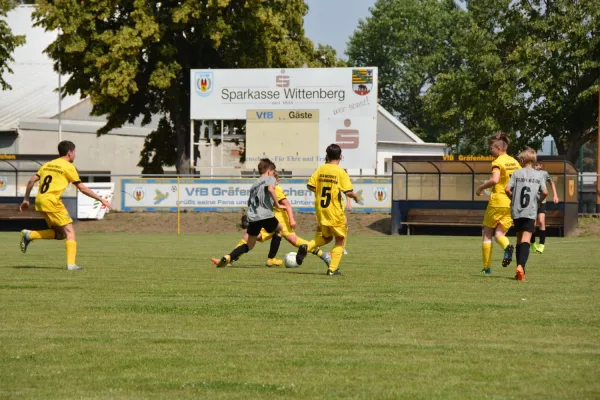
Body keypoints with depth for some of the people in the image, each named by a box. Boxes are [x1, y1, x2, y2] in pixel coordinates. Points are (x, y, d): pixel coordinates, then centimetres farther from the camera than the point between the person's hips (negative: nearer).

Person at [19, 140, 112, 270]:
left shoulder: (48, 165, 19)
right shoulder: (68, 167, -1)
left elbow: (31, 181, 14)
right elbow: (82, 188, 0)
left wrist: (26, 199, 23)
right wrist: (101, 199, 6)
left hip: (40, 201, 8)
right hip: (52, 201, -8)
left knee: (59, 234, 16)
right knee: (70, 231, -3)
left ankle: (29, 235, 5)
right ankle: (71, 264, -14)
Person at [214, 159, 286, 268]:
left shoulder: (255, 184, 26)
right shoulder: (270, 179, 5)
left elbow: (249, 202, 30)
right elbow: (270, 189, -17)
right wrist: (277, 205, -11)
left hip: (253, 217, 5)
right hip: (266, 215, -5)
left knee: (250, 244, 12)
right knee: (278, 230, 26)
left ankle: (228, 257, -14)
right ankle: (271, 258, 20)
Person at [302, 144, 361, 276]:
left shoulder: (320, 169, 1)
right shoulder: (341, 172, -11)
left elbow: (310, 186, 0)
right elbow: (348, 192, -15)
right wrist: (355, 196, 7)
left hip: (320, 210, 5)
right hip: (336, 212, -5)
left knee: (326, 237, 23)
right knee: (340, 240, 10)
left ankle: (307, 246, -4)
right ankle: (333, 269, 2)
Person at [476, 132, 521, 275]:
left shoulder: (497, 162, -10)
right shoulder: (514, 162, 11)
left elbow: (494, 179, -27)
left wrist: (481, 187, -13)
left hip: (497, 202, -6)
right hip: (512, 203, 6)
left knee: (487, 234, 9)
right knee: (500, 234, 8)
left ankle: (487, 267, 9)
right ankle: (507, 247, -28)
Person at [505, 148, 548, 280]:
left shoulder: (516, 173, 4)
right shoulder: (539, 175, 4)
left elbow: (507, 189, -5)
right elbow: (545, 192, -6)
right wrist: (539, 201, 14)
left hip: (516, 211, 2)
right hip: (530, 212, -2)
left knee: (519, 239, 15)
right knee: (526, 240, -9)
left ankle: (519, 268, 17)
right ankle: (521, 266, -29)